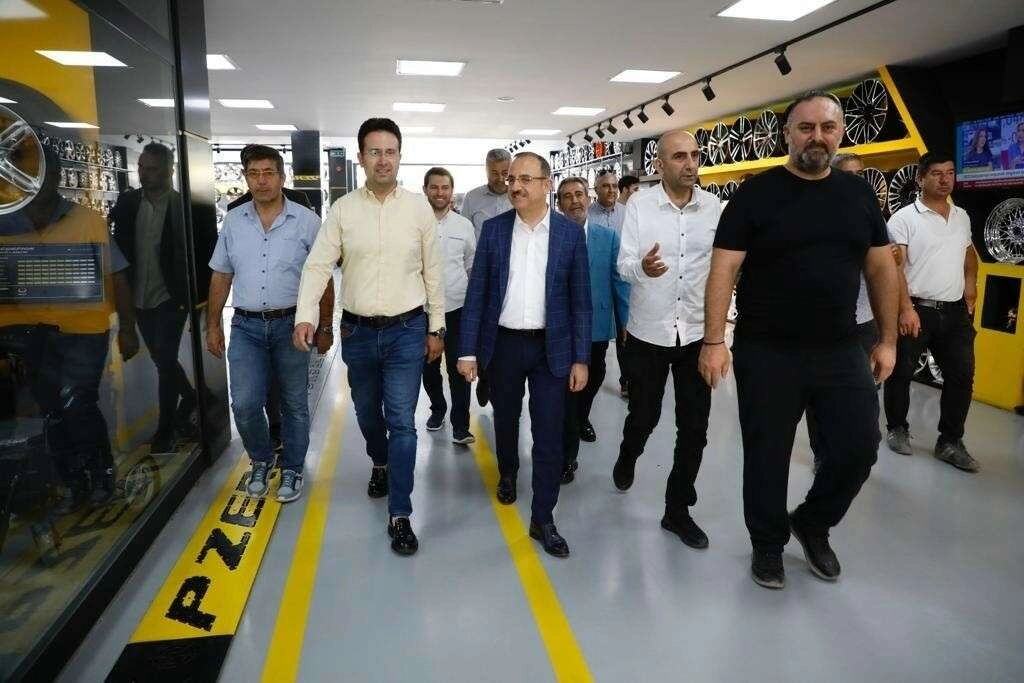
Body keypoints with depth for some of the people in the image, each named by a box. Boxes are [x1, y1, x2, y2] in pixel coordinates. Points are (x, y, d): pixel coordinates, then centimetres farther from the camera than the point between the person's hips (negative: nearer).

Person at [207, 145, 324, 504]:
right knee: (245, 404, -1)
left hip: (291, 325, -2)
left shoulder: (306, 221, -4)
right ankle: (261, 461, 26)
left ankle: (292, 469, 26)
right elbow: (221, 277, 11)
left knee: (294, 404, 8)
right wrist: (213, 325, 10)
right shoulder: (233, 221, 5)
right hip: (246, 327, 2)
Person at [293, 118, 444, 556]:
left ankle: (399, 515, 7)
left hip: (407, 331, -2)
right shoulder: (343, 209, 0)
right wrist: (305, 315, -20)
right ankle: (380, 465, 49)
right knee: (367, 413, 20)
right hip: (357, 332, 2)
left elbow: (433, 271, 2)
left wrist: (436, 327, 3)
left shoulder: (418, 207, -2)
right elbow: (318, 264, -5)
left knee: (402, 422, -4)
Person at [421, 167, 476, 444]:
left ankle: (460, 426, 6)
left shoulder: (464, 225, 3)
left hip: (457, 307, 0)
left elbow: (472, 266, 12)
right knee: (429, 366, 15)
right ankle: (437, 408, 37)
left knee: (458, 368, -1)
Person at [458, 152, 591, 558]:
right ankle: (507, 474, 48)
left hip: (551, 346, -1)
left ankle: (543, 518, 14)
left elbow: (580, 299, -1)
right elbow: (476, 292, 0)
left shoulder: (570, 233, -3)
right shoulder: (493, 229, -1)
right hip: (503, 343, 2)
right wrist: (468, 350, -5)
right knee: (505, 419, 19)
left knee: (549, 433, 0)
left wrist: (581, 358, -5)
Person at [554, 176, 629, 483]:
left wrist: (626, 322, -2)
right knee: (567, 386, 0)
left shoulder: (608, 236, 0)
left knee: (593, 378, 21)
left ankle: (581, 418, 53)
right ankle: (568, 456, 12)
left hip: (598, 324, 3)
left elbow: (619, 281, 1)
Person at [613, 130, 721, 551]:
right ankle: (627, 457, 48)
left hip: (697, 332, 2)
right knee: (643, 415, 12)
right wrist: (642, 266, -32)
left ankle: (677, 510, 21)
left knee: (694, 427, 4)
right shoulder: (639, 204, -5)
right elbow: (624, 264, -10)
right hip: (648, 331, -1)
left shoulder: (715, 207, 0)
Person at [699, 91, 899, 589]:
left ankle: (812, 524, 32)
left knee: (859, 448, 4)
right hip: (766, 352, -3)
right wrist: (714, 342, -16)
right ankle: (768, 544, 30)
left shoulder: (859, 193, 7)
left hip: (841, 351, 4)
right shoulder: (756, 194, -6)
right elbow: (723, 269, -10)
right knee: (766, 455, 7)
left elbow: (881, 268, 11)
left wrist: (887, 340, 8)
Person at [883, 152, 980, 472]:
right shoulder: (904, 218, -7)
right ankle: (897, 429, 24)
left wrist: (971, 282, 11)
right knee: (901, 373, 4)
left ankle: (950, 442, 15)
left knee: (962, 376, 4)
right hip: (916, 310, -5)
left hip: (955, 312, 6)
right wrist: (905, 308, -23)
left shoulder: (962, 217, 13)